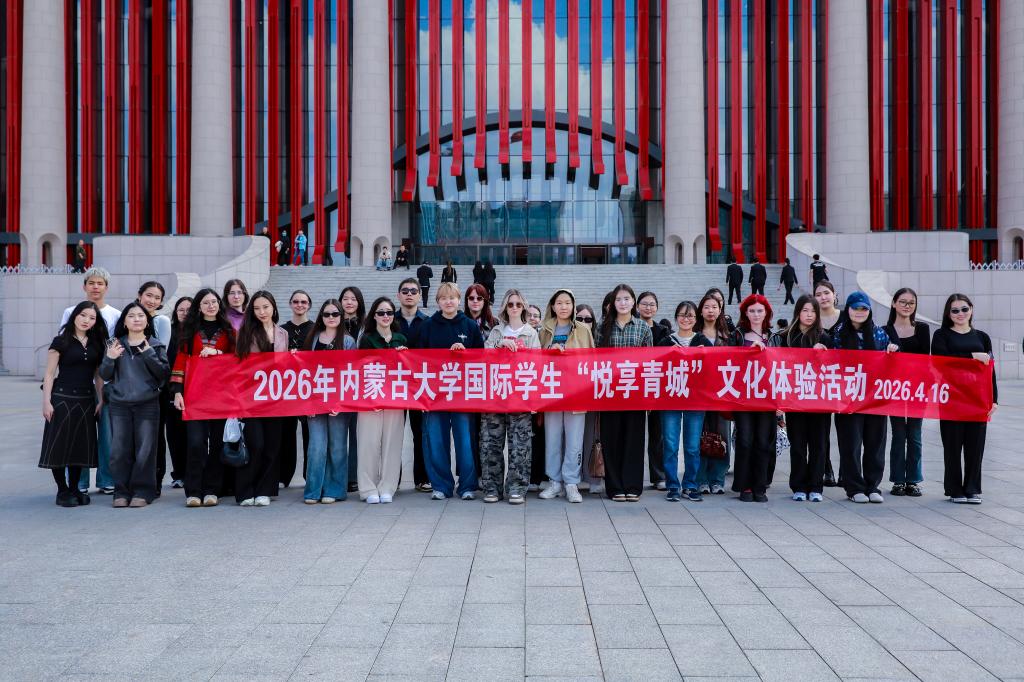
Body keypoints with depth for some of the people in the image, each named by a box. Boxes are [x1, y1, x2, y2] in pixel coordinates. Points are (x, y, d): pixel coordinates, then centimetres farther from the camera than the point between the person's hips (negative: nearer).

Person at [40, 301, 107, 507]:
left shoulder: (96, 344, 10)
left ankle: (74, 489, 16)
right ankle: (62, 491, 6)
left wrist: (100, 400, 6)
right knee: (59, 445, -2)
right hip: (62, 398, -5)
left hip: (86, 400, 5)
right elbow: (49, 374, -5)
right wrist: (46, 401, -10)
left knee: (81, 446, 7)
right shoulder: (61, 341, -3)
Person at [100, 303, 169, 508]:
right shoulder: (115, 344, 12)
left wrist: (149, 354, -14)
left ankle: (142, 492, 6)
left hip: (147, 404, -2)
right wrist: (109, 359, -9)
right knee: (119, 450, 0)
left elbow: (164, 373, -3)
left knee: (145, 450, -3)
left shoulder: (156, 345, 7)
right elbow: (105, 376, 10)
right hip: (119, 404, 2)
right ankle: (122, 492, 9)